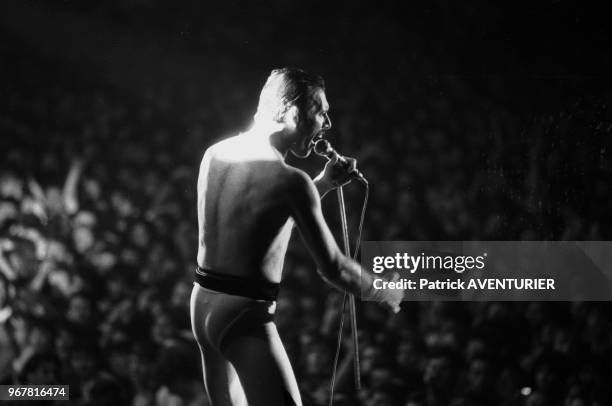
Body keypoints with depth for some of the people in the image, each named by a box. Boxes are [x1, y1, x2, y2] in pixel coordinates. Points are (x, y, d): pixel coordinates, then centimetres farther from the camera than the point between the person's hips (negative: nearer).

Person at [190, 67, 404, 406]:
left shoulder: (215, 155, 5)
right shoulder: (290, 181, -17)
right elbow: (332, 268, -11)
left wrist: (323, 184, 18)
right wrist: (384, 292, 7)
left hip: (202, 303, 8)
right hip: (244, 315, -8)